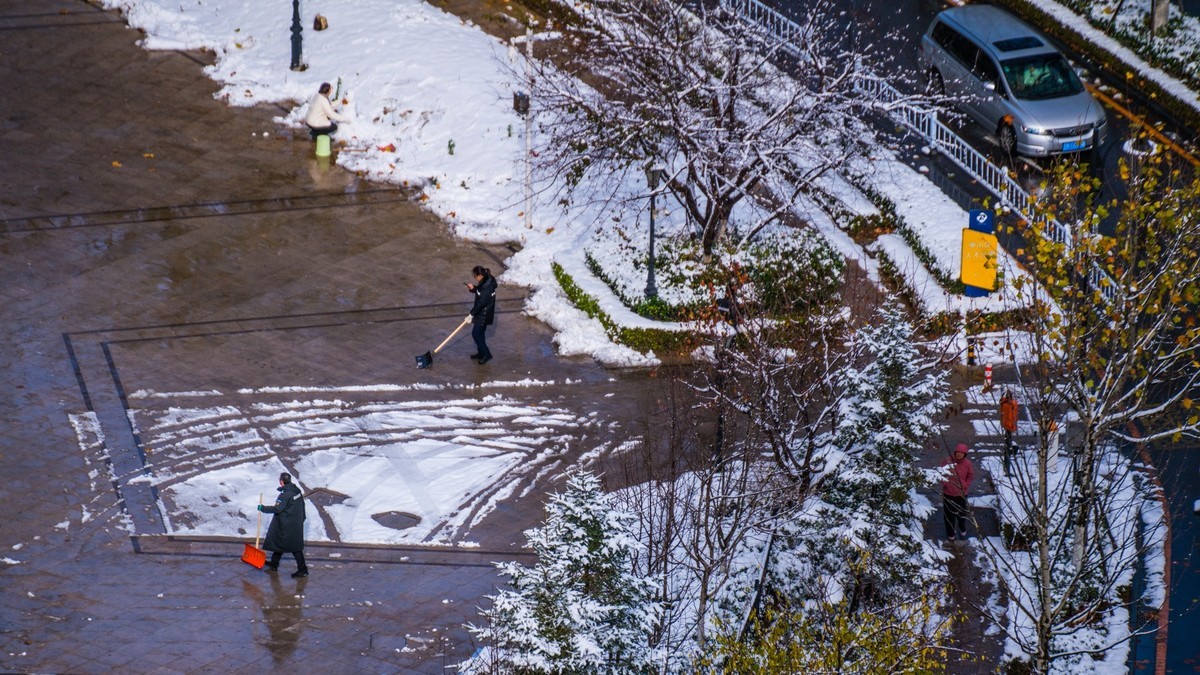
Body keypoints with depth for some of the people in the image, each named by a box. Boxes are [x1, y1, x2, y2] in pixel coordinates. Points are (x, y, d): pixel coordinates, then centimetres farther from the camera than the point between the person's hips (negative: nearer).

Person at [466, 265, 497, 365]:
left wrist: (472, 314, -17)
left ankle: (487, 354, 11)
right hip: (482, 313, 10)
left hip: (484, 315, -10)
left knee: (476, 334, 1)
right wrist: (473, 288, -1)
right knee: (479, 333, 21)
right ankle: (481, 353, 35)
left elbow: (481, 303, -26)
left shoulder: (487, 287, -31)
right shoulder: (485, 282, -1)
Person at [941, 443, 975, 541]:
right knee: (949, 514, 8)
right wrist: (945, 483, -12)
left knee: (962, 513, 20)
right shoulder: (948, 461, -15)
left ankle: (962, 530, 45)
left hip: (961, 493, 1)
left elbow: (971, 476, 2)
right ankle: (950, 534, 25)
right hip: (948, 493, -1)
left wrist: (965, 485, -8)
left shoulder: (967, 464, -12)